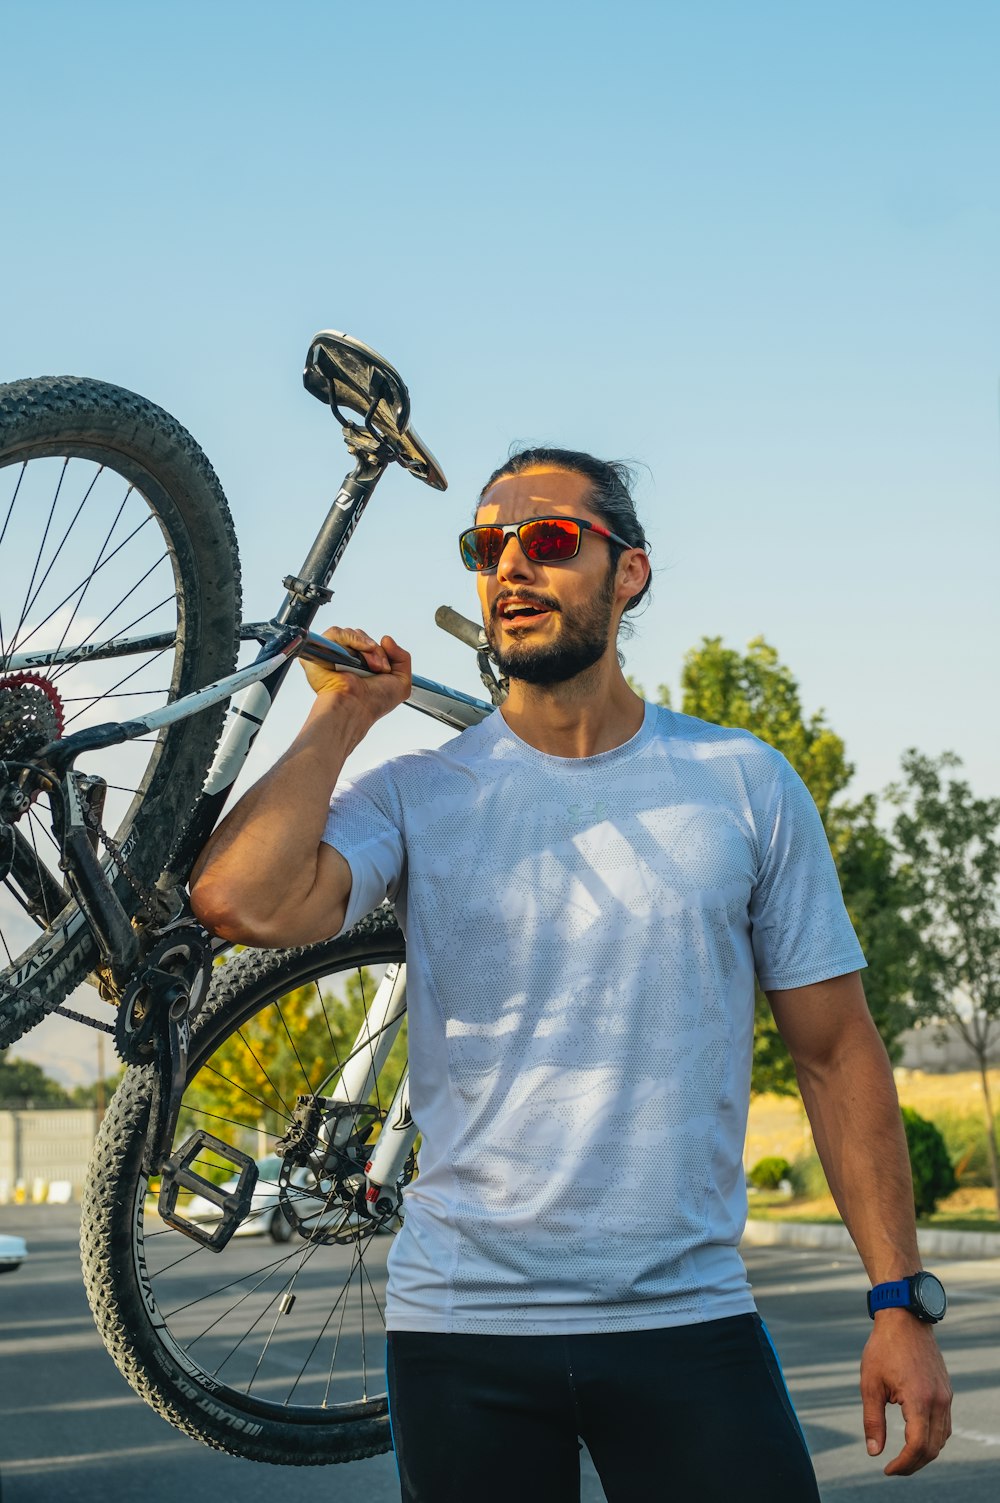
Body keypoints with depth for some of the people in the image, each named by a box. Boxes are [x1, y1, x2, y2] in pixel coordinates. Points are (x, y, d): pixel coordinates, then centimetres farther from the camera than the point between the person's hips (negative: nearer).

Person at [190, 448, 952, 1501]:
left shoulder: (744, 783, 3)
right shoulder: (416, 797, 0)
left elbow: (837, 1052, 4)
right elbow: (242, 901, -20)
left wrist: (899, 1302, -1)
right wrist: (342, 713, -6)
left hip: (687, 1323, 1)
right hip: (459, 1329, 0)